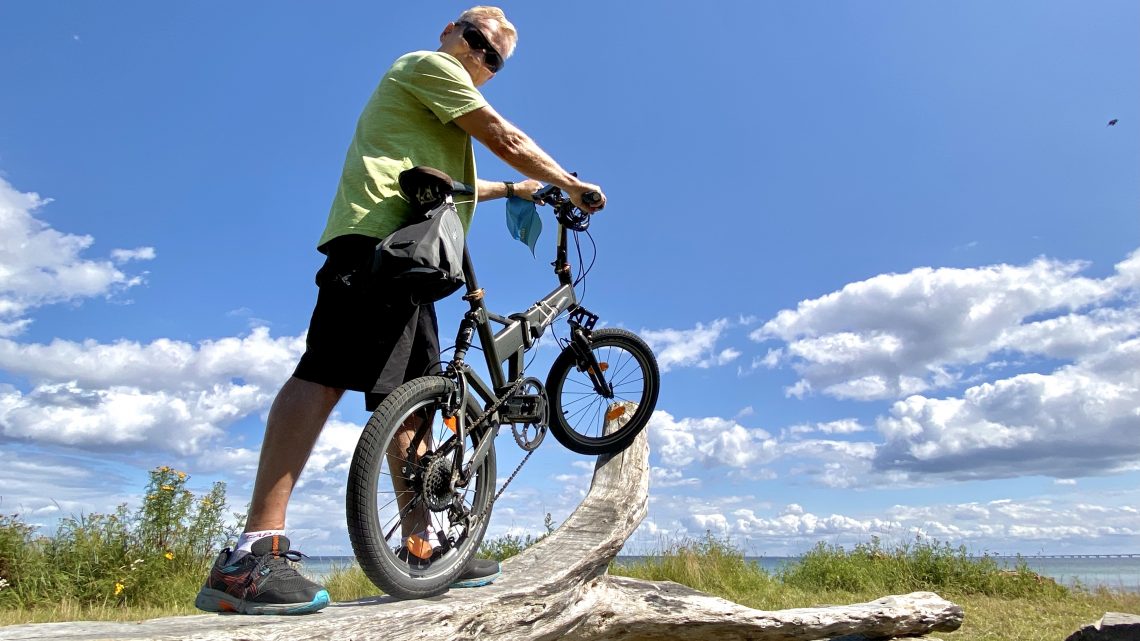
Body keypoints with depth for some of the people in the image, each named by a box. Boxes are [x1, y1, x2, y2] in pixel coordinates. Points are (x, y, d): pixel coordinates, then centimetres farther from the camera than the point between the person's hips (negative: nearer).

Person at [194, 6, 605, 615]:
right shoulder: (430, 65, 8)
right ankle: (253, 554, -27)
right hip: (378, 233, -11)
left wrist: (510, 190, 50)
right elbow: (507, 140, 1)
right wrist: (572, 185, 12)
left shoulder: (438, 99, 37)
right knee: (328, 374, -23)